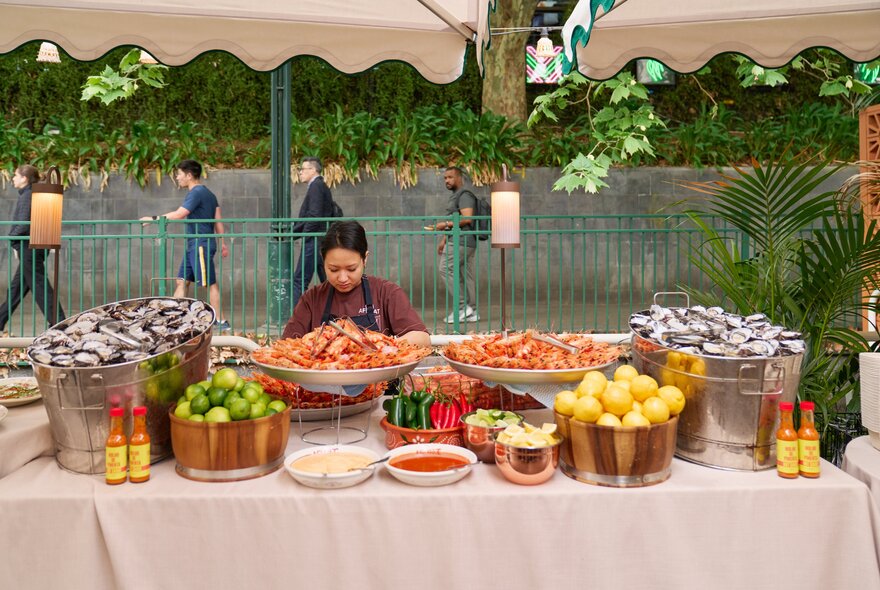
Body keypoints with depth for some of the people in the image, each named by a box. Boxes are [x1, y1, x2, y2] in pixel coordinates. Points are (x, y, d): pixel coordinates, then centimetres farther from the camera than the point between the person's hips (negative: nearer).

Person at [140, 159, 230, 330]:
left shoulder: (197, 193, -13)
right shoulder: (208, 194, 17)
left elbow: (179, 214, -21)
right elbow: (218, 220, 16)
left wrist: (153, 218, -13)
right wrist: (223, 243, 17)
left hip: (201, 245, -10)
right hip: (193, 245, 10)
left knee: (210, 284, -5)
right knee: (182, 281, 9)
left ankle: (221, 322, 0)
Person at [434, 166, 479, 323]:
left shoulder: (464, 195, -9)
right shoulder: (454, 196, 23)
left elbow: (467, 218, -21)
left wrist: (445, 224, -18)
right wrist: (444, 240, 23)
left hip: (462, 241, -10)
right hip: (459, 241, 10)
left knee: (445, 269, -12)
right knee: (466, 275, 7)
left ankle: (463, 306, -12)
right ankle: (472, 312, 7)